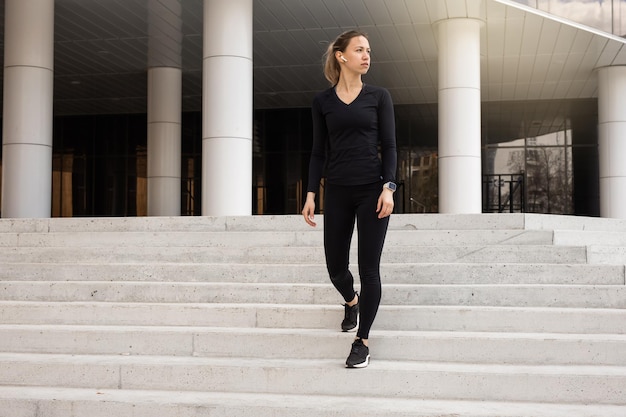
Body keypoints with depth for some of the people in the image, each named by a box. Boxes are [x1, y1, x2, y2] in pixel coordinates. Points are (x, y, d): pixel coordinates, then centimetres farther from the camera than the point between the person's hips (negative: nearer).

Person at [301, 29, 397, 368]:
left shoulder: (378, 96, 4)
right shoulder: (323, 101, 6)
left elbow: (389, 146, 0)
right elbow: (319, 152, 8)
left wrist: (388, 188, -12)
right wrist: (311, 194, 0)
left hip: (371, 190, -1)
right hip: (337, 192, 2)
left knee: (369, 268, -3)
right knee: (335, 266, 6)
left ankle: (362, 341, 10)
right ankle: (351, 302, 41)